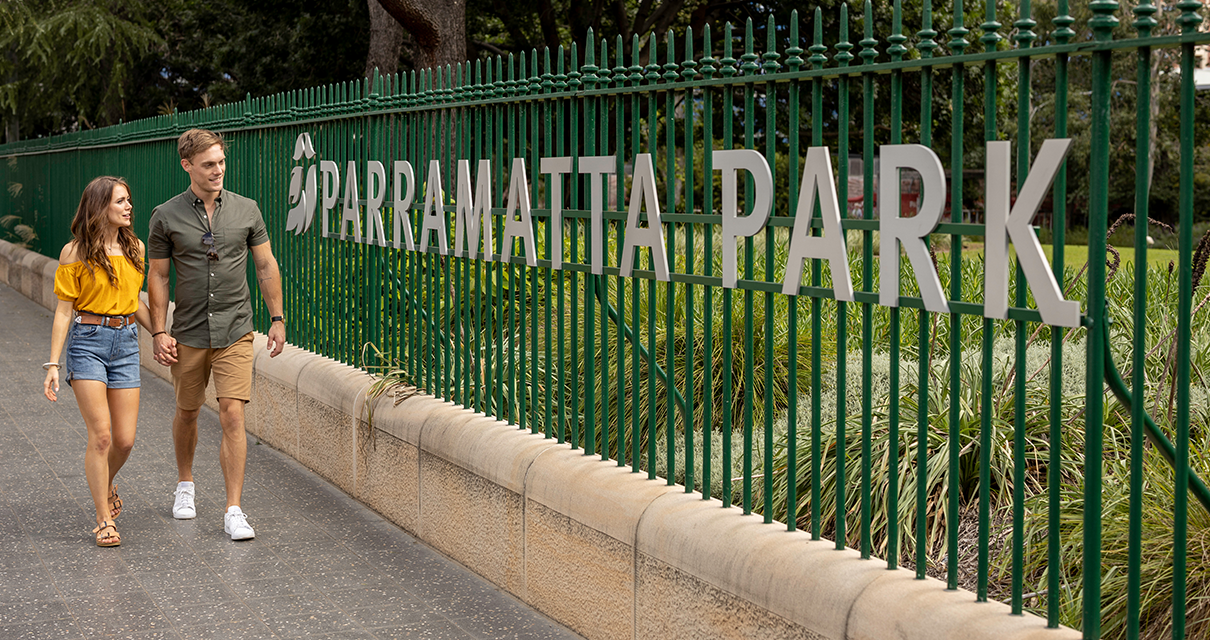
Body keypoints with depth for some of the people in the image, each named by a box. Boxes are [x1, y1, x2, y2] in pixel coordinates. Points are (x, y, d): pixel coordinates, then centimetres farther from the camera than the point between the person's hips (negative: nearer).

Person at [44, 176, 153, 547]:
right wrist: (53, 365, -6)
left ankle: (104, 485, 34)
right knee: (101, 435, -10)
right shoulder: (75, 253, -4)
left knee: (125, 440, 2)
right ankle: (104, 520, 1)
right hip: (88, 341, -4)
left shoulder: (135, 248, 9)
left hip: (126, 342, 4)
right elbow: (64, 311, -3)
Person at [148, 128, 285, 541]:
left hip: (235, 334, 0)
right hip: (188, 335, 1)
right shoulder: (167, 216, -2)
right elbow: (158, 276, 2)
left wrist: (277, 318, 3)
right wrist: (159, 332, -3)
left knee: (233, 417, -9)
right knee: (187, 413, 15)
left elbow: (266, 265, 8)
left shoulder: (246, 210, 1)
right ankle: (185, 484, 40)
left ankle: (234, 510, -7)